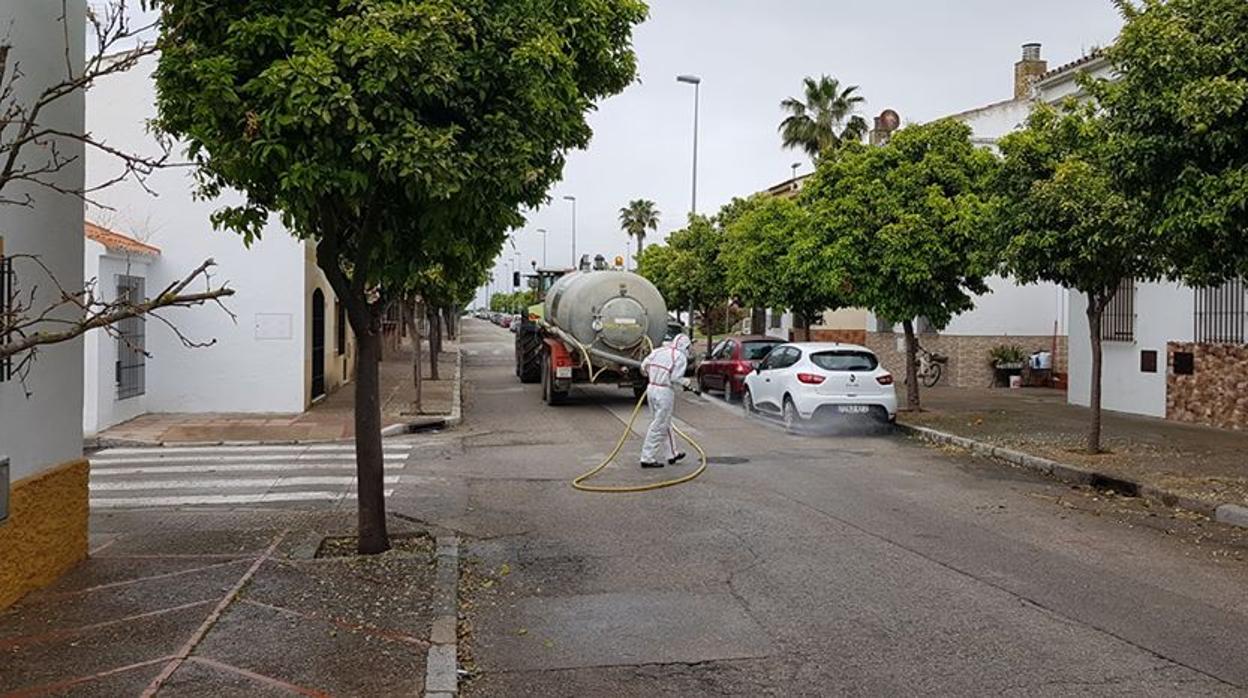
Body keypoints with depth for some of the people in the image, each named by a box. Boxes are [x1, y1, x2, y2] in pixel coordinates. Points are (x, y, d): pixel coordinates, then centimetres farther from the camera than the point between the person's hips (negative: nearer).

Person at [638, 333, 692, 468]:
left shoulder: (658, 351, 9)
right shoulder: (680, 357, -9)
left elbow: (644, 366, 9)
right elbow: (676, 378, -17)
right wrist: (686, 382, 1)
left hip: (651, 388, 8)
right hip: (665, 392, -8)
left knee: (665, 423, 20)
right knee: (659, 426, 0)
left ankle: (671, 454, 32)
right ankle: (648, 459, 2)